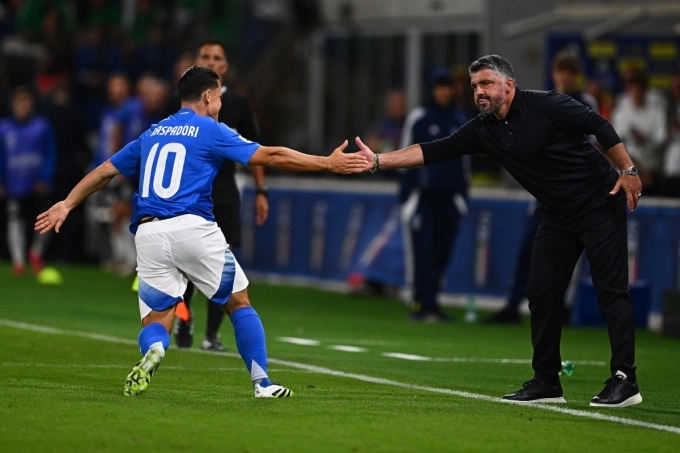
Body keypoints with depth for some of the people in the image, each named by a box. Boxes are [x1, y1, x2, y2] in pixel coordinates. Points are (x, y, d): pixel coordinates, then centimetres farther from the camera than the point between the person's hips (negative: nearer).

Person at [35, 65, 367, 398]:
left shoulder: (151, 135, 21)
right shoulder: (211, 132, 6)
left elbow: (106, 171, 26)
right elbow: (270, 157, 1)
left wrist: (67, 204, 36)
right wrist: (329, 163, 5)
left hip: (148, 234, 4)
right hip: (193, 228, -4)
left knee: (156, 319, 8)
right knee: (238, 302, 12)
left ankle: (152, 349, -27)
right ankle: (262, 383, 8)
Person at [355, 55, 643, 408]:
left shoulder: (546, 106, -16)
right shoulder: (484, 130, 1)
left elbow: (600, 127, -12)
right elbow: (432, 152, -3)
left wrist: (628, 171, -15)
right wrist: (379, 161, -11)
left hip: (599, 203, -7)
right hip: (557, 216, 7)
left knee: (611, 289, -10)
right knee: (542, 292, 3)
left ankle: (624, 381, -11)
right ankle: (546, 382, 9)